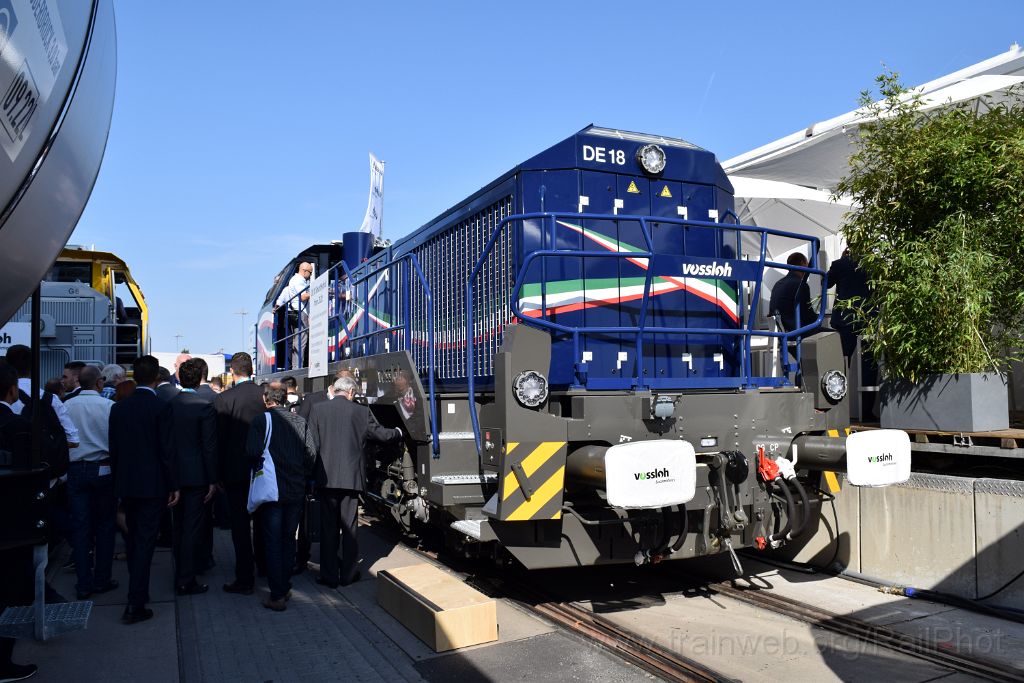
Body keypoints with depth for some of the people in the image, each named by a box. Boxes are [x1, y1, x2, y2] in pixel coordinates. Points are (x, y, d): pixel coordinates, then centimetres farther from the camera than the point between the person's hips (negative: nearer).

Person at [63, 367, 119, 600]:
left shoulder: (66, 406, -2)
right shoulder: (109, 406, -11)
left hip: (76, 470, 3)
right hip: (103, 469, -2)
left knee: (80, 526, 8)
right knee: (105, 525, 9)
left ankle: (84, 583, 12)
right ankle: (101, 579, 14)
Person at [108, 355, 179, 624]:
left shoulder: (118, 407, 3)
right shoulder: (160, 407, -13)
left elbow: (114, 448, 7)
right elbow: (166, 449, -13)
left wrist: (118, 480, 16)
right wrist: (174, 485, -6)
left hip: (126, 483, 6)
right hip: (152, 484, -5)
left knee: (134, 538, 20)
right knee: (145, 541, -1)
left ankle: (137, 589, 34)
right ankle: (136, 604, -2)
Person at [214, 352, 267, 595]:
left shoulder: (223, 399, -12)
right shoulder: (266, 395, -3)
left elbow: (219, 439, -9)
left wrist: (219, 474, 0)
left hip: (236, 470, -4)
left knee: (240, 524, 3)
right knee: (262, 519, 21)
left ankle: (244, 579, 6)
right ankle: (264, 564, 36)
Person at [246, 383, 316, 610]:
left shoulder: (261, 421, -9)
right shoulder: (300, 421, 2)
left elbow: (253, 452, -19)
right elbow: (311, 454, -1)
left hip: (271, 490, -3)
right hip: (297, 491, 4)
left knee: (273, 542, 3)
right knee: (289, 539, 17)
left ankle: (277, 596, 4)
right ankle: (285, 586, 27)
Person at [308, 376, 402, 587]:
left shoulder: (318, 409, -1)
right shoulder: (361, 412, -2)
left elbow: (312, 444, -4)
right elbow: (380, 434, 9)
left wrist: (312, 473, 4)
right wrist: (398, 433, 31)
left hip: (326, 477, 0)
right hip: (351, 477, 0)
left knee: (328, 528, 7)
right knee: (349, 527, 11)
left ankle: (329, 575, 12)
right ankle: (348, 574, 18)